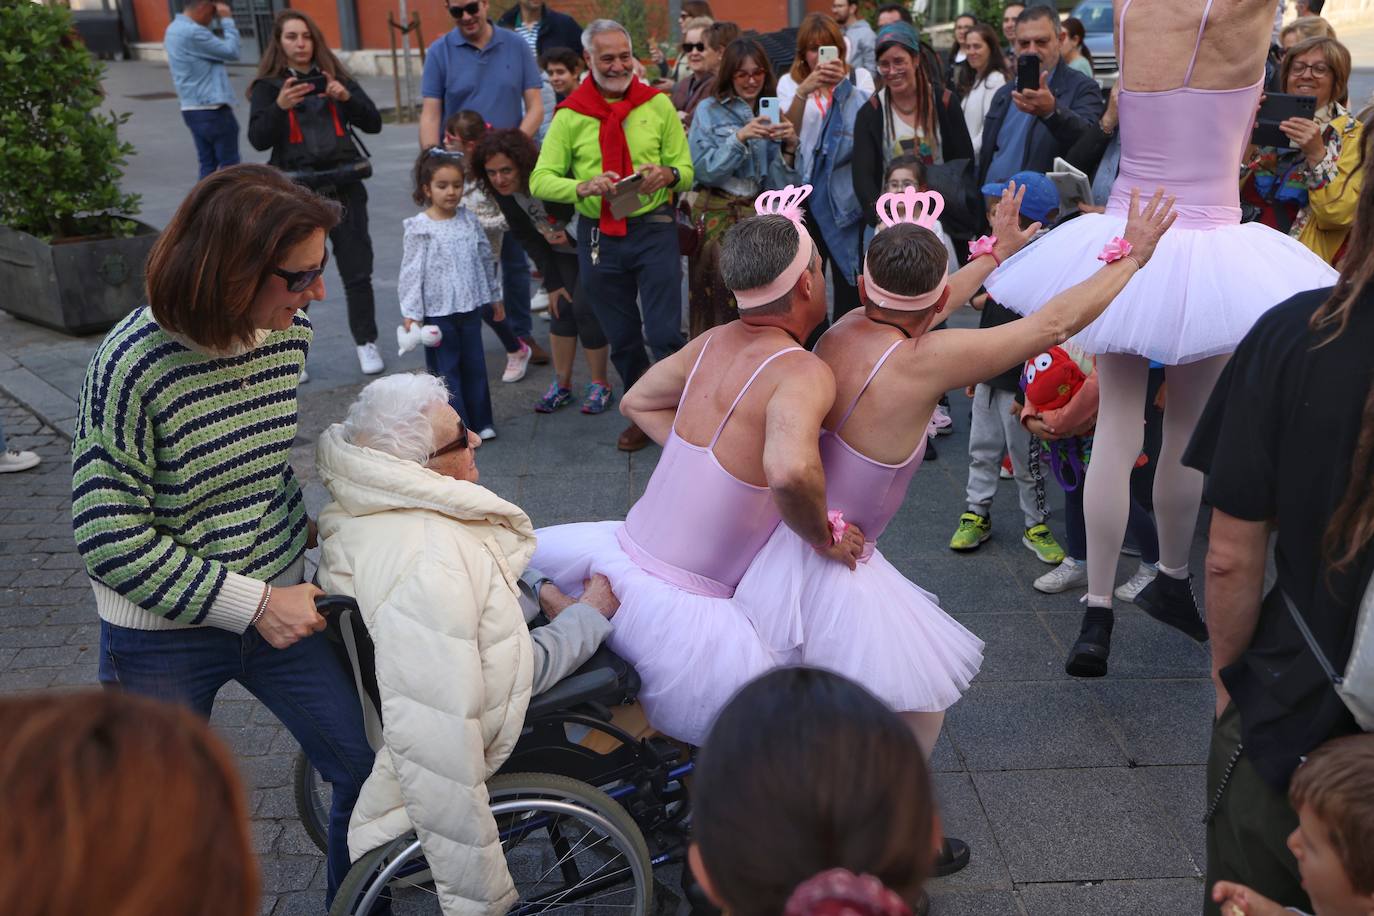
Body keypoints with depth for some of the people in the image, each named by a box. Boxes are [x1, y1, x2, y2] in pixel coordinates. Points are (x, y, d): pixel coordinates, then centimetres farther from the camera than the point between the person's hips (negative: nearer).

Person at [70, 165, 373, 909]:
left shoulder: (290, 333, -7)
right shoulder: (133, 366, -23)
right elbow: (109, 539, -21)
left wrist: (300, 527, 3)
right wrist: (252, 605, -21)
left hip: (278, 604, 5)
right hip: (161, 637, -4)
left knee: (371, 770, 8)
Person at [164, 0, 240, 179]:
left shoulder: (174, 29, 15)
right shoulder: (193, 32, -18)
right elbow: (231, 52, -14)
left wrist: (219, 21, 9)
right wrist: (227, 20, -4)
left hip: (192, 109, 10)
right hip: (213, 110, -10)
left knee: (207, 165, 11)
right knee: (230, 166, -2)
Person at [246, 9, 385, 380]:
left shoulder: (336, 77, 9)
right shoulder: (267, 86, 2)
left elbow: (374, 124, 3)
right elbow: (258, 140, -11)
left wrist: (347, 97, -15)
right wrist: (280, 106, -28)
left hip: (343, 186, 2)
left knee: (357, 271, 6)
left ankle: (366, 343, 18)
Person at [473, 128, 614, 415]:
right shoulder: (503, 194, -15)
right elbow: (527, 238, -5)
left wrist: (572, 236, -27)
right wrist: (552, 283, -6)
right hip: (561, 252, 6)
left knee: (585, 308, -12)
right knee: (561, 307, -1)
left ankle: (600, 384, 3)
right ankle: (561, 384, 12)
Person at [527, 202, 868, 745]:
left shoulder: (716, 340, 3)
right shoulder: (805, 373, -19)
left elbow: (636, 403, 18)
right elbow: (792, 471, -39)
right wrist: (824, 538, -20)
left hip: (619, 557, 7)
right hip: (679, 604, -7)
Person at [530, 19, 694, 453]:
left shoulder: (658, 105, 0)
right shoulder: (570, 116, -1)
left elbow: (686, 169, 1)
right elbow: (540, 181, -8)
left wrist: (667, 175, -23)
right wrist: (583, 187, -27)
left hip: (653, 229, -2)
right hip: (597, 235, 2)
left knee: (664, 333, -5)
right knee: (622, 338, 14)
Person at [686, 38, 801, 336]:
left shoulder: (773, 113, 12)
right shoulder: (709, 110, 3)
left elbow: (781, 185, 7)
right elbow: (703, 170, -8)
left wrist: (789, 146, -10)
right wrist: (740, 138, -16)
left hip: (760, 215, 3)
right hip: (717, 217, -3)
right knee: (718, 305, -6)